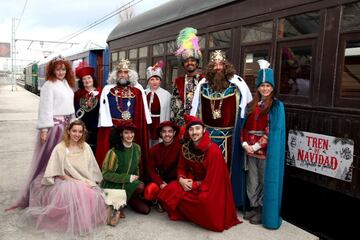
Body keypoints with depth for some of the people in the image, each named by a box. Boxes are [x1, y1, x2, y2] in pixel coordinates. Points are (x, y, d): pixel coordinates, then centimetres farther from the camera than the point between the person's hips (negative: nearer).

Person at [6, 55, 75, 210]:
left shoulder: (67, 84, 13)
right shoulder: (48, 85, -9)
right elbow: (45, 108, -14)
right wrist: (44, 129, -18)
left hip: (66, 125, 7)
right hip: (53, 125, -7)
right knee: (48, 159, -2)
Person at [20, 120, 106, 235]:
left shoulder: (86, 147, 3)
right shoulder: (60, 148, -9)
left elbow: (91, 169, 7)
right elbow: (58, 173, -10)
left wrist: (88, 182, -8)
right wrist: (75, 182, -17)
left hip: (85, 182, 3)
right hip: (65, 181, -3)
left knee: (92, 194, -27)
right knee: (73, 192, -35)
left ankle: (85, 220, 0)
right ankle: (72, 222, -11)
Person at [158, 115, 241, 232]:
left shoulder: (213, 150, -22)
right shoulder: (185, 148, -5)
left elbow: (212, 179, -19)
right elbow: (181, 168, 6)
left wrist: (195, 185, -20)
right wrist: (181, 179, -15)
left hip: (211, 187, -5)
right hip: (192, 181, 5)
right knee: (170, 191, -20)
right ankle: (187, 213, 6)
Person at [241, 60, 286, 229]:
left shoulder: (277, 106, -4)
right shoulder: (252, 105, 10)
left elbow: (274, 130, -12)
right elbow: (245, 126, 8)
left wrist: (257, 145, -16)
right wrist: (245, 143, -7)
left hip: (266, 150, -5)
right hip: (250, 149, 5)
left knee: (265, 181, 4)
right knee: (252, 180, 12)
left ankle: (263, 211, 18)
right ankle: (254, 207, 27)